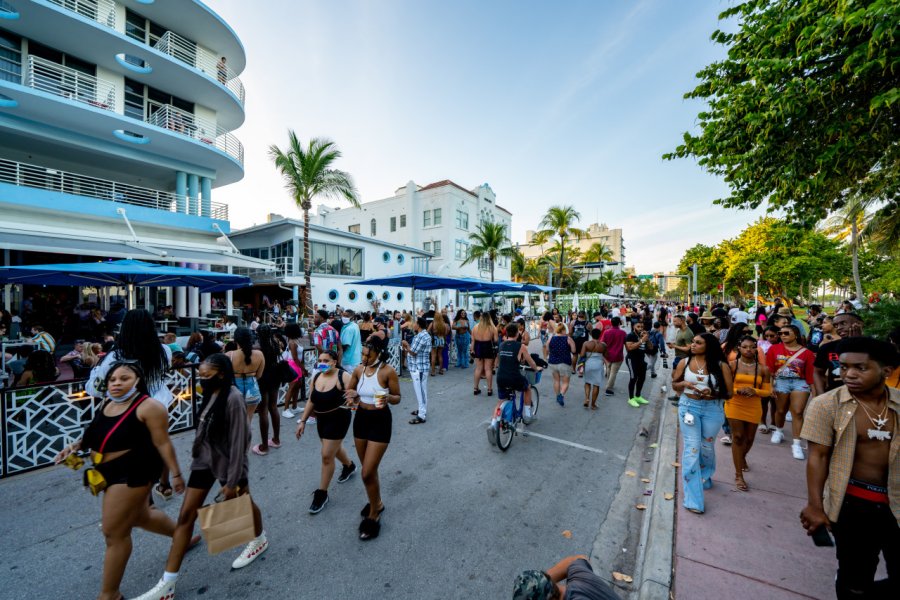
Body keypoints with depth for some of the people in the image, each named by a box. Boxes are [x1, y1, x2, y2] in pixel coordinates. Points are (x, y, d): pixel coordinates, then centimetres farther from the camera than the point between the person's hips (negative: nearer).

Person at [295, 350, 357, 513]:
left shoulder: (344, 376, -20)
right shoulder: (316, 377, 0)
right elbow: (311, 401, 8)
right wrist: (303, 421, 7)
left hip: (338, 419, -7)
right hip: (321, 419, 7)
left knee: (327, 456, -2)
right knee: (334, 448, 25)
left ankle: (322, 493, 19)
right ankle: (349, 466, 54)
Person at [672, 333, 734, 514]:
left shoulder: (721, 366, -8)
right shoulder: (684, 362, -4)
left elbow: (729, 393, -3)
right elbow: (674, 384, 6)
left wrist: (712, 393, -21)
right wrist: (684, 384, -15)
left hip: (712, 409, 0)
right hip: (689, 407, 0)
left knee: (707, 447, 17)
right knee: (691, 448, -3)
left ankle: (705, 477, 51)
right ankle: (693, 499, 5)